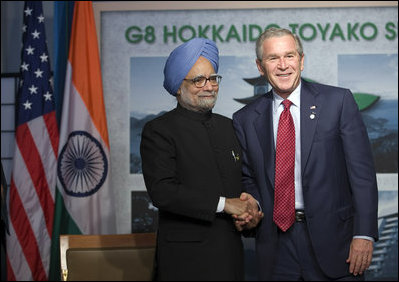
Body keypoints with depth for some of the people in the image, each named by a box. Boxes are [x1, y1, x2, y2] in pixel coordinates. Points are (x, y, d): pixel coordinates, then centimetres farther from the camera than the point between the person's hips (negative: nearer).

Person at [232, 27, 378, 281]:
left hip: (331, 238, -2)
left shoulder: (339, 101, -2)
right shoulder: (245, 119, 6)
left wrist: (364, 234, -11)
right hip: (276, 248, 2)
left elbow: (362, 171, -5)